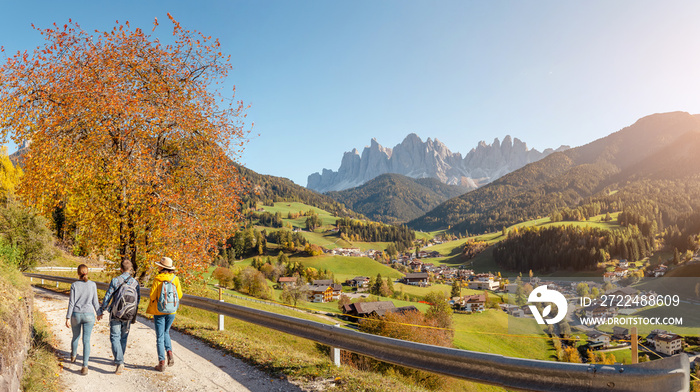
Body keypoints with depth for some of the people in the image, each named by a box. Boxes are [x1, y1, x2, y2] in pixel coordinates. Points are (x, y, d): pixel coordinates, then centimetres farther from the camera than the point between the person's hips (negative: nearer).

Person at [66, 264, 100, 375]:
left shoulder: (74, 285, -6)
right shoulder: (93, 285, -5)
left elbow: (71, 303, -7)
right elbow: (95, 302, 0)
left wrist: (68, 318, -3)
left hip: (76, 315, 1)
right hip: (89, 315, -1)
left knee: (76, 336, 23)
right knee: (86, 341, -1)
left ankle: (73, 355, 49)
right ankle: (85, 366, -10)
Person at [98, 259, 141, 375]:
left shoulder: (115, 280, -10)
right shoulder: (135, 282, -1)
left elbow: (107, 297, -7)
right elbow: (138, 300, 6)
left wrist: (101, 311, 7)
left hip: (116, 314, -3)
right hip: (128, 316, 3)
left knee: (115, 338, -2)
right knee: (123, 337, 19)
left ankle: (120, 363, -15)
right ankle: (119, 359, 31)